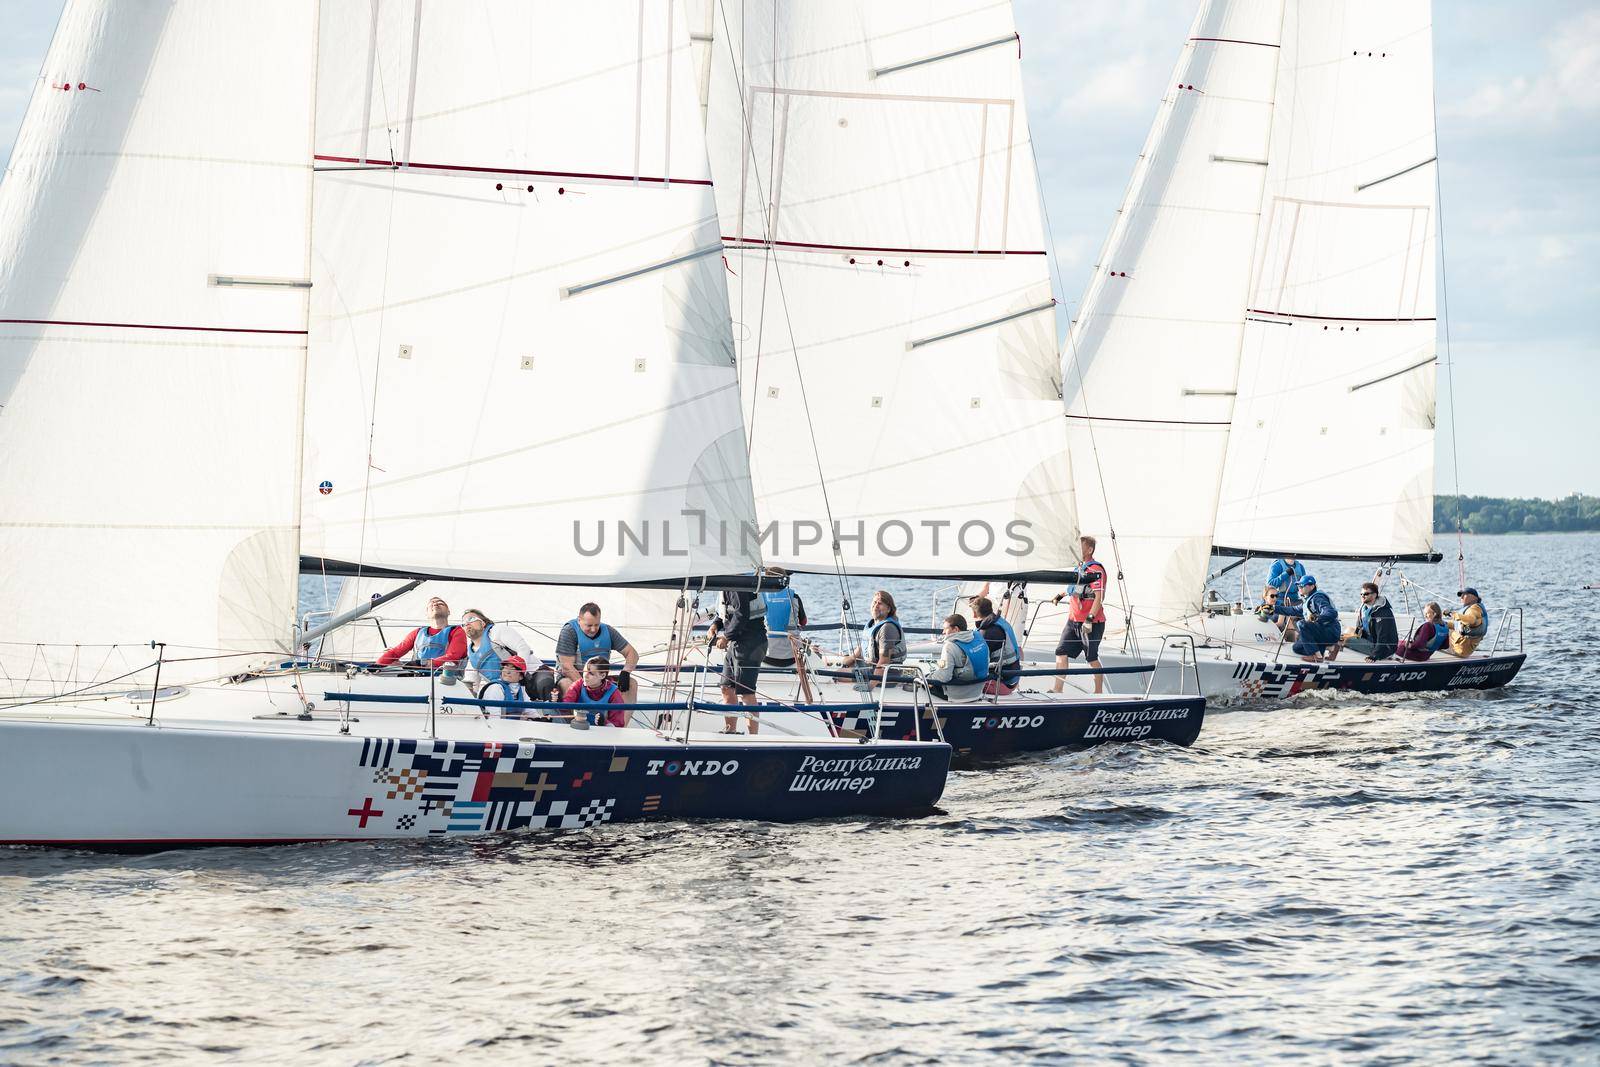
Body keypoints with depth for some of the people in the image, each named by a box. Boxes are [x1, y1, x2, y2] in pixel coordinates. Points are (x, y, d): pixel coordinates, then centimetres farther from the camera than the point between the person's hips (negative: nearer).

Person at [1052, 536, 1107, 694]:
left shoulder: (1096, 570, -15)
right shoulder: (1079, 567, 13)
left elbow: (1099, 598, -20)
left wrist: (1090, 619, -26)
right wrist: (1060, 596, 35)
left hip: (1092, 623, -8)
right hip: (1074, 620, 8)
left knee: (1092, 658, 1)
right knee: (1061, 653, 1)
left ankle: (1098, 693, 14)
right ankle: (1057, 690, 3)